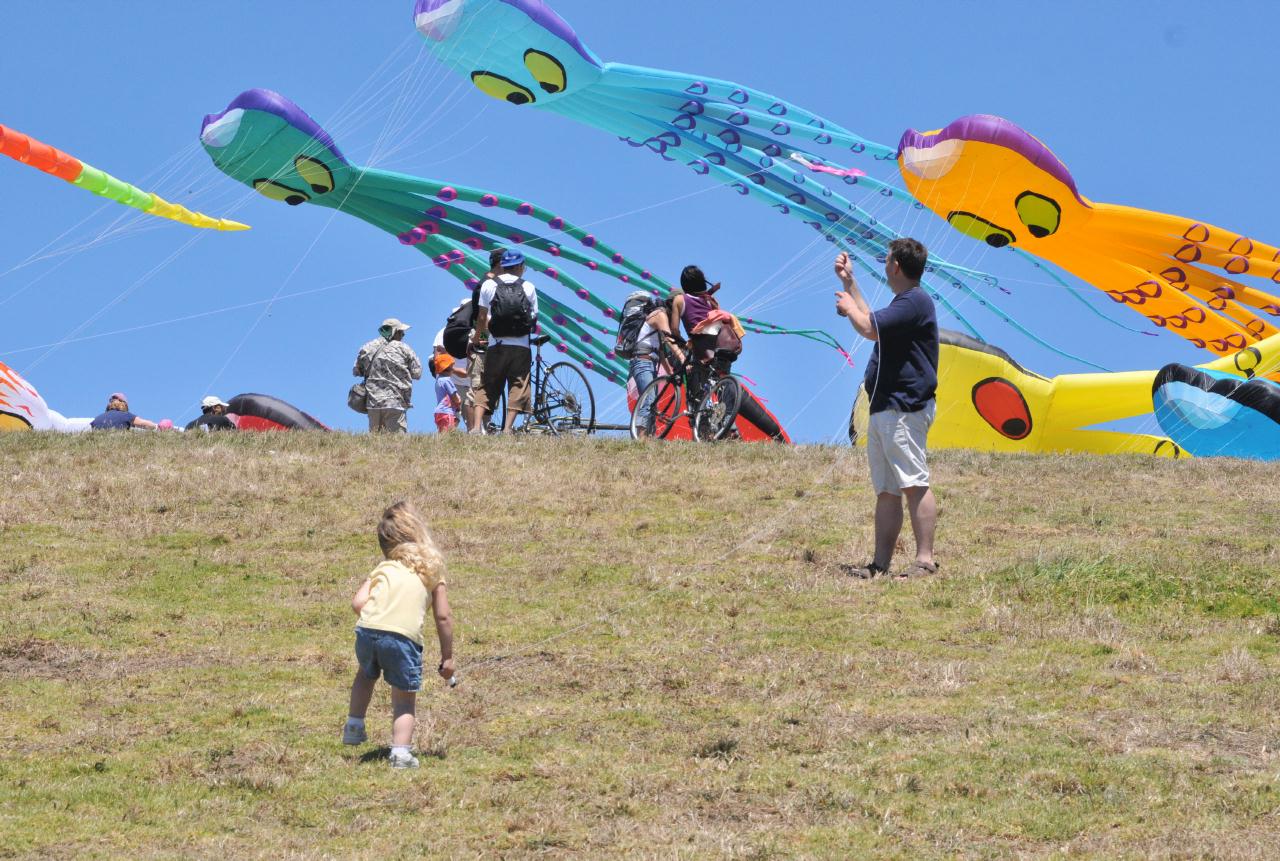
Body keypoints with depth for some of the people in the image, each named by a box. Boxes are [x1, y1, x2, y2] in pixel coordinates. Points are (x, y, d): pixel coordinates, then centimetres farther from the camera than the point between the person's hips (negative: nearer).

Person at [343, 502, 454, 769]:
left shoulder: (383, 567, 19)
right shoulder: (433, 569, 16)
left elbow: (357, 603, 6)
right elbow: (443, 617, 9)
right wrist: (447, 656, 15)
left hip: (368, 629, 2)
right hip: (405, 636, -2)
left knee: (366, 674, 32)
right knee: (405, 698, 6)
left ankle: (354, 726, 35)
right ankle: (401, 751, -9)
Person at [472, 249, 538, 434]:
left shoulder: (488, 285, 4)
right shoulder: (528, 287, 4)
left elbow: (482, 317, 4)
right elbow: (534, 318, 2)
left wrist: (477, 336, 20)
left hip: (496, 346, 1)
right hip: (521, 347, -1)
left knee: (487, 387, 7)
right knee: (518, 386, 2)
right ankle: (507, 429, -9)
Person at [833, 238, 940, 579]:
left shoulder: (915, 302, -12)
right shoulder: (904, 302, 24)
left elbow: (869, 328, -21)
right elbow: (873, 323, 41)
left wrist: (848, 306, 0)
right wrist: (848, 282, 43)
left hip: (904, 409, -11)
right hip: (885, 409, 11)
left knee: (914, 484, -15)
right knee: (886, 491, 8)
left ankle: (925, 559, -20)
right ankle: (880, 564, 8)